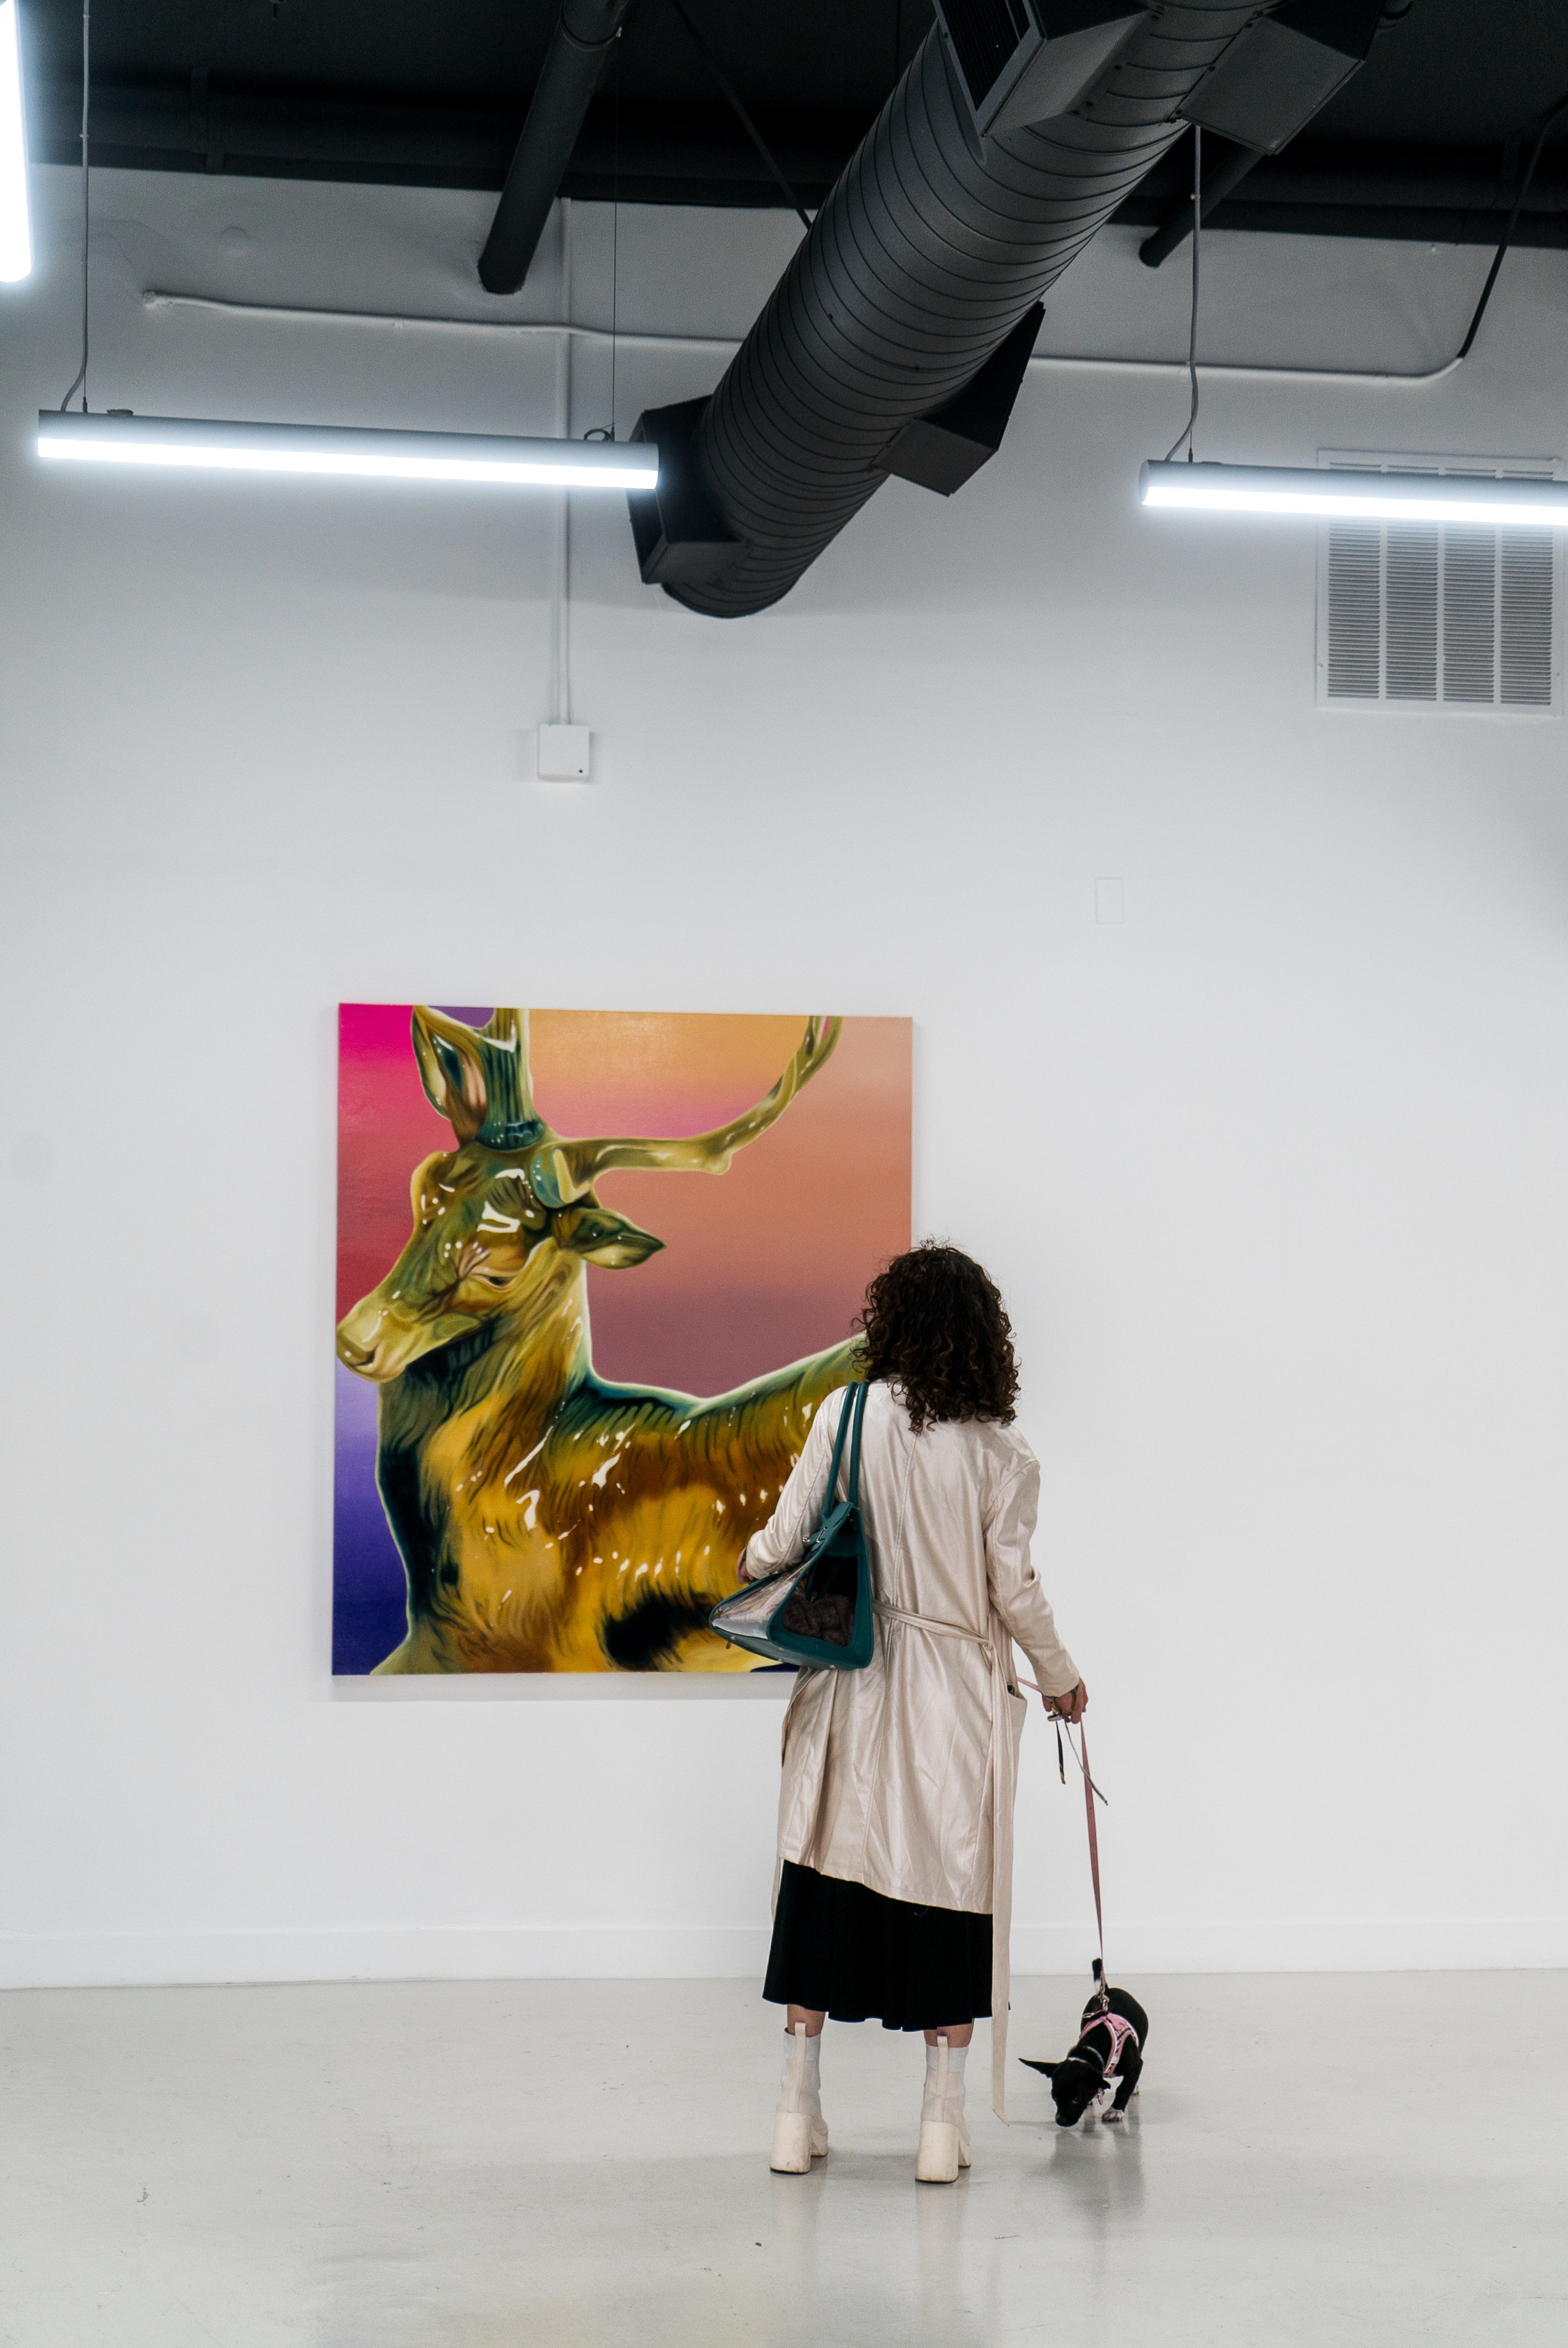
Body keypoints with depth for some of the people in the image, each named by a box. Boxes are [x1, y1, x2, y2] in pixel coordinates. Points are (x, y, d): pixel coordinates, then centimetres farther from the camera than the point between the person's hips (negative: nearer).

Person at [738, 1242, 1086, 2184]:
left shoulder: (847, 1413, -7)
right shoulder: (1001, 1455, -7)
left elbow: (788, 1539, -4)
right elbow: (1014, 1591, -4)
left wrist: (750, 1567, 19)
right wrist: (1061, 1676, 13)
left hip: (853, 1688, 1)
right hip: (957, 1696, -1)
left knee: (827, 1873, 10)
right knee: (950, 1887, 7)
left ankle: (800, 2112, 16)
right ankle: (944, 2124, 11)